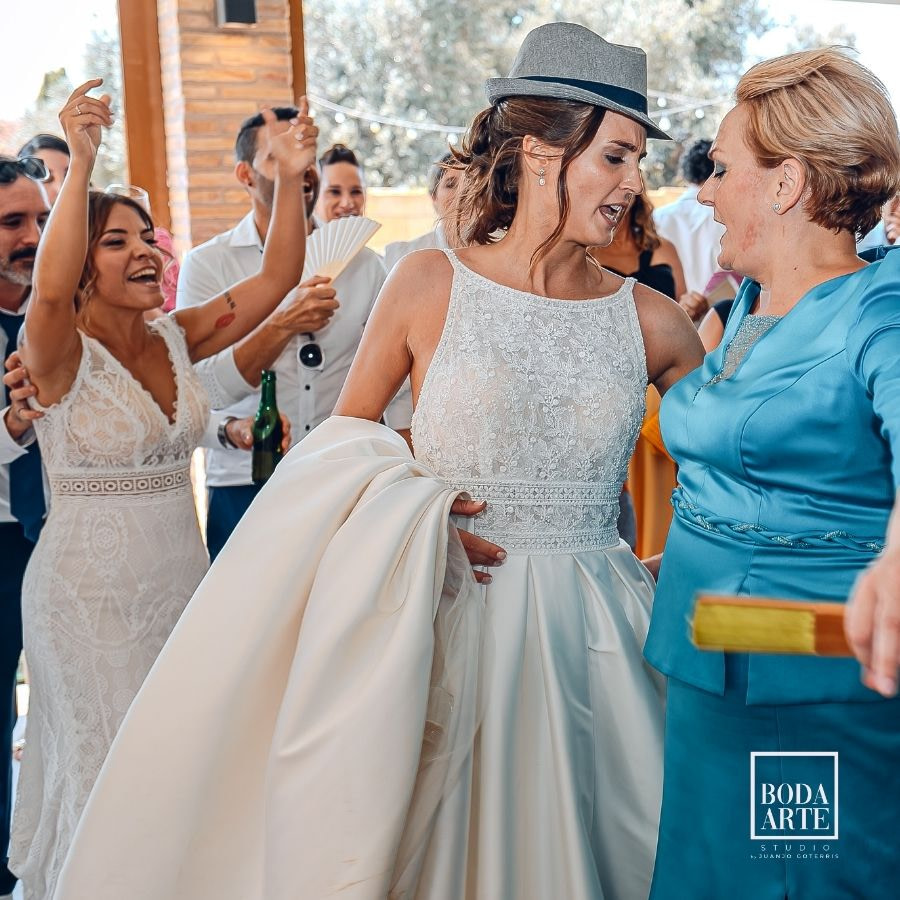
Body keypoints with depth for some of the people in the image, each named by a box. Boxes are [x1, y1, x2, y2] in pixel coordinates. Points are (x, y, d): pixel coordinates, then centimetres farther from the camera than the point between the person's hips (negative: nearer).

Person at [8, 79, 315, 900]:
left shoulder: (177, 341, 4)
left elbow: (276, 278, 0)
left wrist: (291, 180, -12)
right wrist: (81, 163, -42)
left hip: (181, 575, 6)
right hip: (91, 585, -6)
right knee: (112, 764, 6)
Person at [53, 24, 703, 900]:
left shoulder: (649, 321, 2)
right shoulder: (430, 285, -2)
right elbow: (343, 439, 6)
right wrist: (410, 515, -9)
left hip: (589, 626, 2)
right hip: (448, 619, -2)